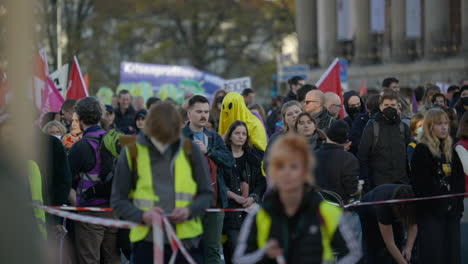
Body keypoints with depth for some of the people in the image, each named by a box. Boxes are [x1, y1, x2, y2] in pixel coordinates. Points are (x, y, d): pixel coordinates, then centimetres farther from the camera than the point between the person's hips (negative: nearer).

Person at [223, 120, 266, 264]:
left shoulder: (254, 156, 13)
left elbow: (262, 182, 10)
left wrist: (253, 198, -6)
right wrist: (235, 196, -12)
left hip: (251, 208, 3)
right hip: (230, 208, -3)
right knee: (234, 243, -12)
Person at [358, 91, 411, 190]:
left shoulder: (403, 127, 10)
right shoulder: (371, 127, 0)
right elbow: (362, 155, -1)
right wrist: (365, 181, -7)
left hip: (401, 182, 3)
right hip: (378, 182, -3)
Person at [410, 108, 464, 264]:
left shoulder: (450, 150, 14)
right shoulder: (421, 151, -5)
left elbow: (459, 181, 14)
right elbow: (420, 184, -12)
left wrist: (458, 203, 2)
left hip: (451, 211, 6)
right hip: (431, 212, -6)